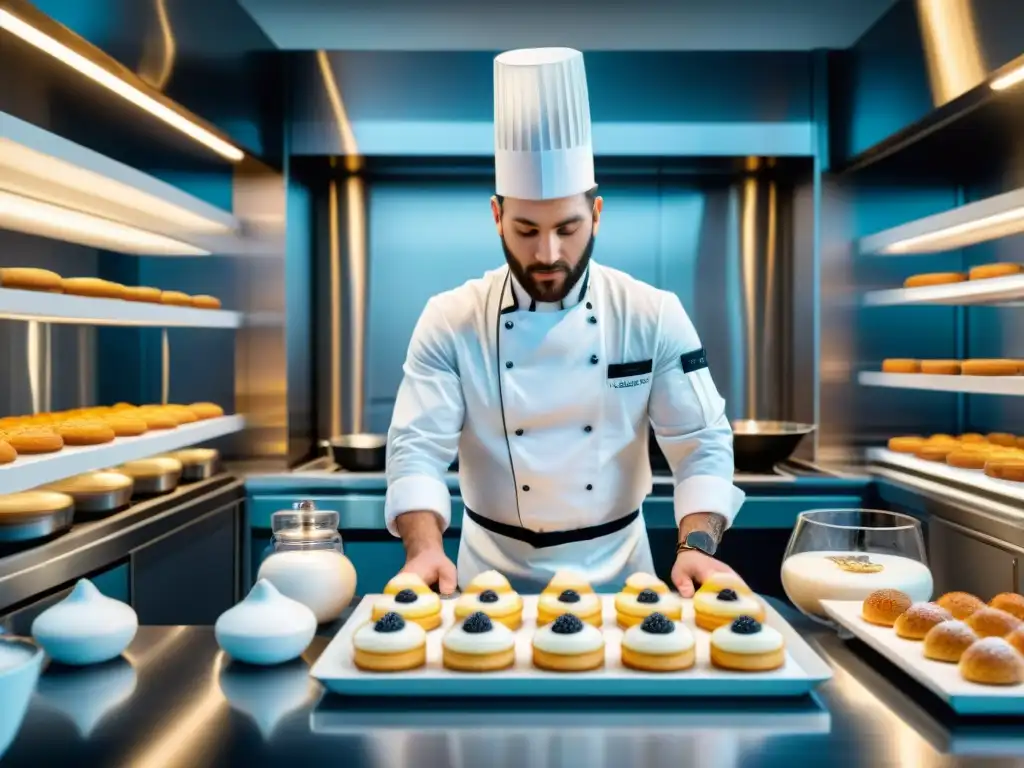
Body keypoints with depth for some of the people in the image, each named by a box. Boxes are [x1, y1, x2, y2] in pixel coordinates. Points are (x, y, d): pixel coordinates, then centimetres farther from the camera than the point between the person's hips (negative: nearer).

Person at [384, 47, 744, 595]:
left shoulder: (653, 316, -6)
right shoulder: (450, 321, -7)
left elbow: (702, 444, -5)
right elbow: (418, 447, -11)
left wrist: (696, 546, -20)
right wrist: (425, 548, -28)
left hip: (617, 574, 1)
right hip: (493, 577, 0)